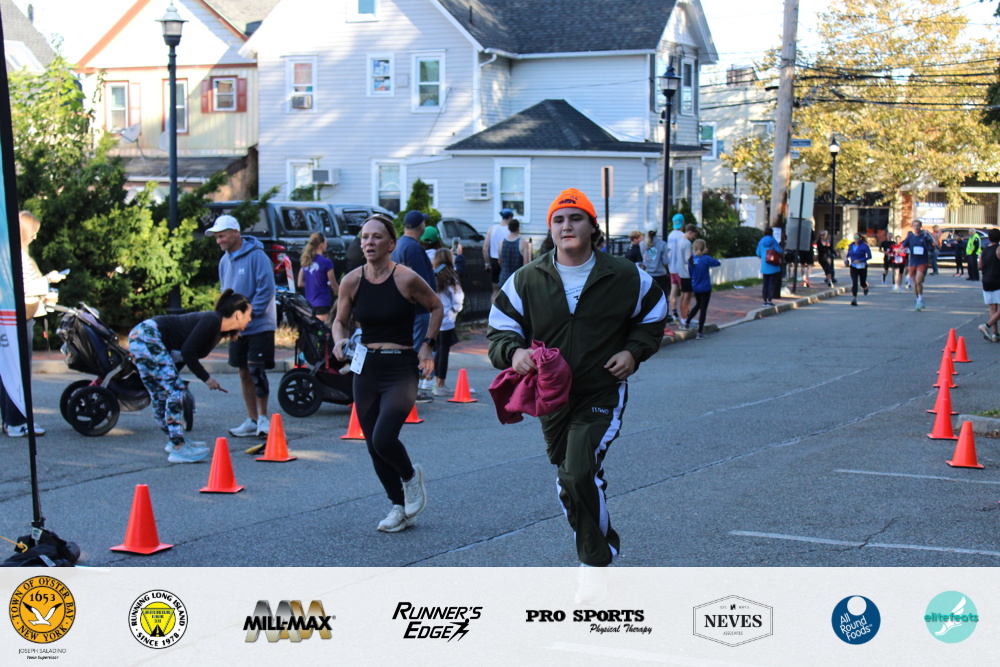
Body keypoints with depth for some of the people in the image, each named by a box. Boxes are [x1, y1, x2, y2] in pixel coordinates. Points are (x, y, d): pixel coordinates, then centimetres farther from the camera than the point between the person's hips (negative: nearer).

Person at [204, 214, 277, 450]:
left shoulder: (256, 256, -12)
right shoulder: (224, 261, 11)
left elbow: (266, 289, -16)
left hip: (259, 325, -7)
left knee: (256, 370, -10)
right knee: (244, 372, 9)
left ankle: (263, 417, 5)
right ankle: (252, 420, 17)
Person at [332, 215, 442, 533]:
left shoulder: (406, 278, -11)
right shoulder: (352, 281, -2)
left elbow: (436, 307, 6)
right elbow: (340, 320, 12)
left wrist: (428, 346, -1)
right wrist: (340, 340, -9)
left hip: (401, 370, -4)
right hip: (366, 369, 4)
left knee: (383, 438, -20)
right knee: (373, 446, 8)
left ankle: (411, 476, 14)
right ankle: (400, 508, 27)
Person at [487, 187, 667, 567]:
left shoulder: (625, 277, -2)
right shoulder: (527, 280, -1)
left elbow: (653, 316, 15)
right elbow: (500, 330, 5)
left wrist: (634, 351, -3)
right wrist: (514, 352, -18)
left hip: (602, 396, -4)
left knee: (579, 474, -22)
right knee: (569, 480, 15)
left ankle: (595, 562, -6)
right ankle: (603, 544, 39)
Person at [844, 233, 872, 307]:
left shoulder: (864, 246, -9)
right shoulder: (851, 246, 5)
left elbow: (869, 256, -10)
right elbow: (848, 253, 22)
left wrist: (860, 260, -20)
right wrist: (846, 258, 1)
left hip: (862, 267, -2)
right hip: (853, 267, 2)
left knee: (862, 283, 9)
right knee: (854, 282, -13)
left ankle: (865, 287, 48)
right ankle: (854, 299, -15)